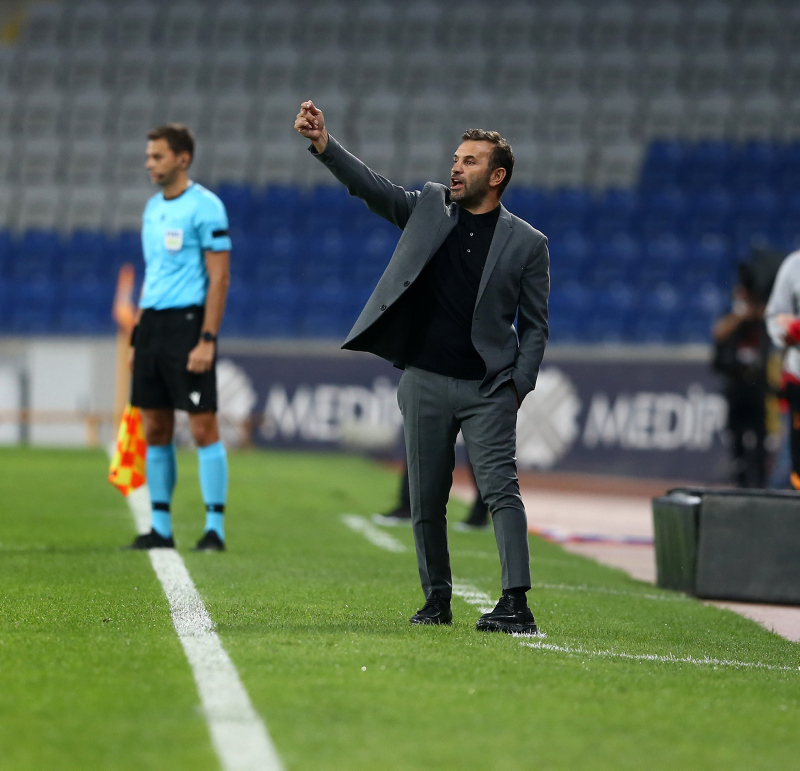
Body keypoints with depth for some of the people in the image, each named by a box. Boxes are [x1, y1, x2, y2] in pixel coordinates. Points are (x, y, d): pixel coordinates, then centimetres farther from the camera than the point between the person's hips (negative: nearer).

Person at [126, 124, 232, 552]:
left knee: (203, 427, -6)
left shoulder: (204, 207, -8)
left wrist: (207, 340, -17)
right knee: (155, 429, 7)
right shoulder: (153, 207, 16)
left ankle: (215, 527, -2)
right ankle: (160, 528, 12)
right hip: (152, 323, 8)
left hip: (189, 321, -8)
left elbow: (219, 277, -11)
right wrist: (137, 337, 17)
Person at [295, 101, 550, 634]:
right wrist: (323, 144, -16)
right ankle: (437, 600, 21)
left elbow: (535, 325, 5)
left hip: (487, 389, -3)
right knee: (426, 502, 7)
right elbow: (372, 187, -2)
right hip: (425, 383, 3)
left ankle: (516, 602, -20)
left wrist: (519, 386, -6)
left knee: (500, 489, -15)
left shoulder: (527, 244, 2)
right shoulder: (429, 208, 9)